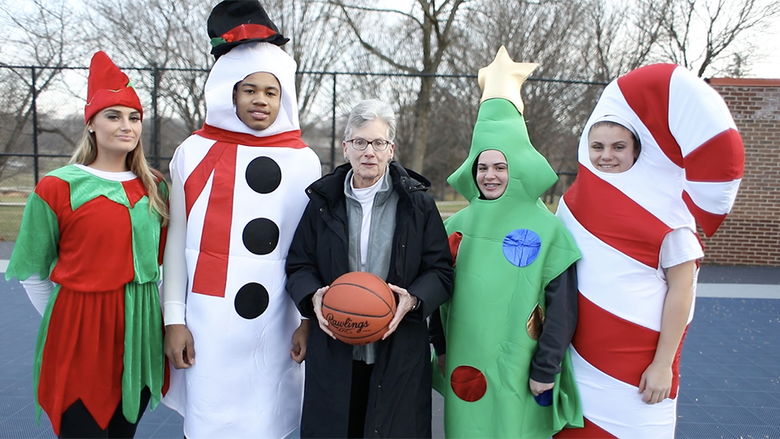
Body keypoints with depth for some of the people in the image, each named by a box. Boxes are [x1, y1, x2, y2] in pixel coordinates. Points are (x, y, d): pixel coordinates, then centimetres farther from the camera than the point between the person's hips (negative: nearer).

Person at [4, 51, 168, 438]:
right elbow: (32, 273, 0)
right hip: (79, 335, -4)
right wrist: (61, 321, 3)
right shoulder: (57, 187, -7)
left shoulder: (154, 187, 5)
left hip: (140, 333, 4)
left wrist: (143, 312, 9)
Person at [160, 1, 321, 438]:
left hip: (276, 324, 1)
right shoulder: (194, 154, 3)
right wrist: (174, 319, 2)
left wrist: (308, 320, 3)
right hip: (209, 322, 0)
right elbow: (177, 243, 5)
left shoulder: (304, 161, 4)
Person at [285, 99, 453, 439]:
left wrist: (413, 299, -17)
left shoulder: (417, 204, 1)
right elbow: (298, 265, 10)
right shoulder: (323, 201, 6)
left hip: (399, 353, -1)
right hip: (334, 351, 2)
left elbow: (441, 272, 2)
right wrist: (313, 296, -10)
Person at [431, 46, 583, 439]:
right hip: (465, 364, 4)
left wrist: (547, 368, -7)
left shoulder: (547, 228, -8)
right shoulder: (458, 224, 4)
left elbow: (563, 306, -7)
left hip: (517, 369, -4)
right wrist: (441, 348, 13)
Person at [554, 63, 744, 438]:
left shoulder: (664, 208, -9)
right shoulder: (574, 200, 3)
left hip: (638, 361, -4)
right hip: (579, 356, 4)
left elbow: (680, 290, -8)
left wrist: (663, 364, -10)